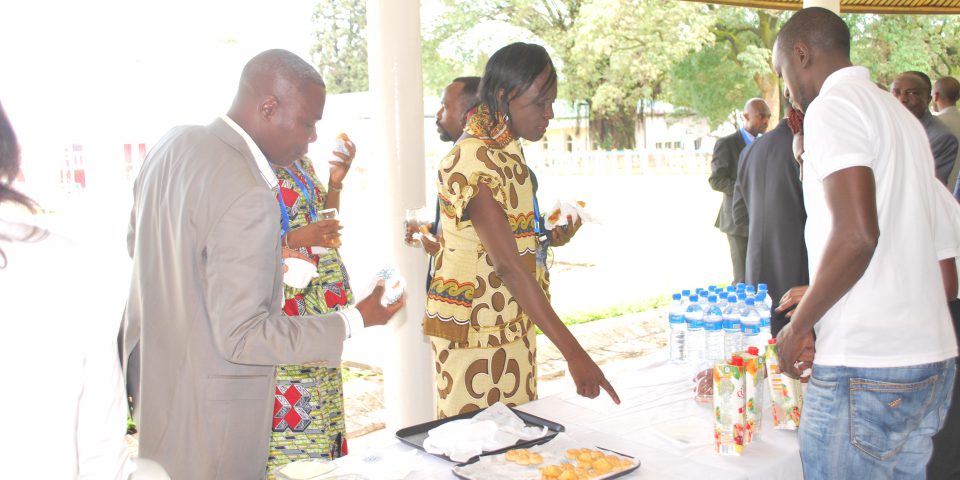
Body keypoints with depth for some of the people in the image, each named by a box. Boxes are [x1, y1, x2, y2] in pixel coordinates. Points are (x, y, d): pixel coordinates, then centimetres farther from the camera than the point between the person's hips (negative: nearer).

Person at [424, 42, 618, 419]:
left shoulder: (510, 151, 8)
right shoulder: (472, 162, -22)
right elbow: (508, 266, -30)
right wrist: (573, 352, -32)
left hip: (514, 326, 9)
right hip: (473, 331, -9)